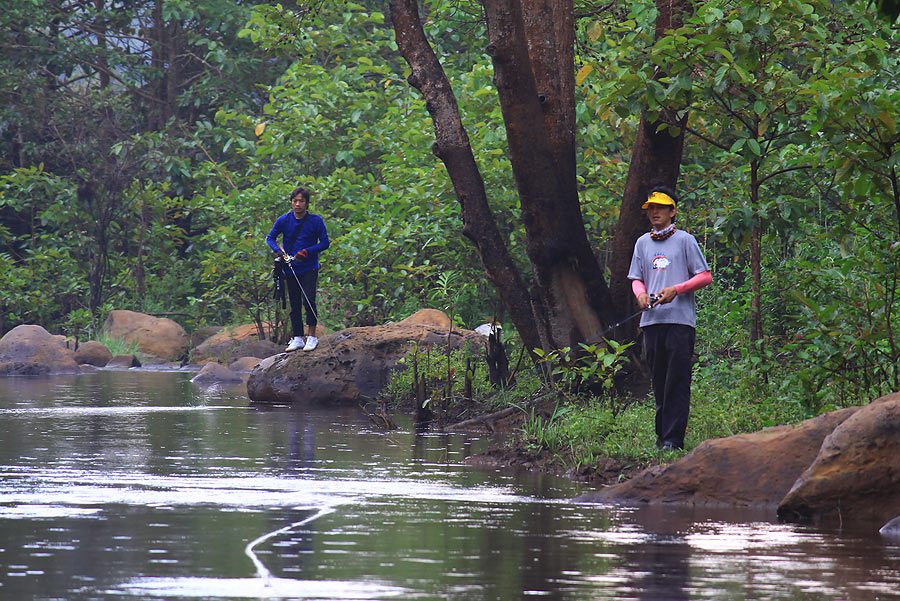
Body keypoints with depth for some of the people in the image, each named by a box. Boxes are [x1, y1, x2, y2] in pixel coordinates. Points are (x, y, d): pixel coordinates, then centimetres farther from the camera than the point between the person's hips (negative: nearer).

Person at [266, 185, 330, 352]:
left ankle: (312, 336, -5)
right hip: (291, 269, 3)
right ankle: (297, 339, 16)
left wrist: (306, 252, -16)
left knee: (308, 301, -15)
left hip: (309, 268, -3)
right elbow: (270, 238, 8)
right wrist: (278, 251, -12)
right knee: (294, 305, 8)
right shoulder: (283, 220, -3)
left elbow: (325, 243, -4)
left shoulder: (316, 221, -9)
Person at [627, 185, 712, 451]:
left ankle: (674, 437, -12)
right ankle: (661, 433, 12)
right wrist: (640, 294, -2)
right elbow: (637, 279, 22)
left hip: (680, 319, -5)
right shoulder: (643, 243, 16)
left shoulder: (684, 240, 3)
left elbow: (705, 276, 1)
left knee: (677, 380, -9)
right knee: (658, 379, 6)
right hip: (652, 320, 5)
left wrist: (675, 290, -12)